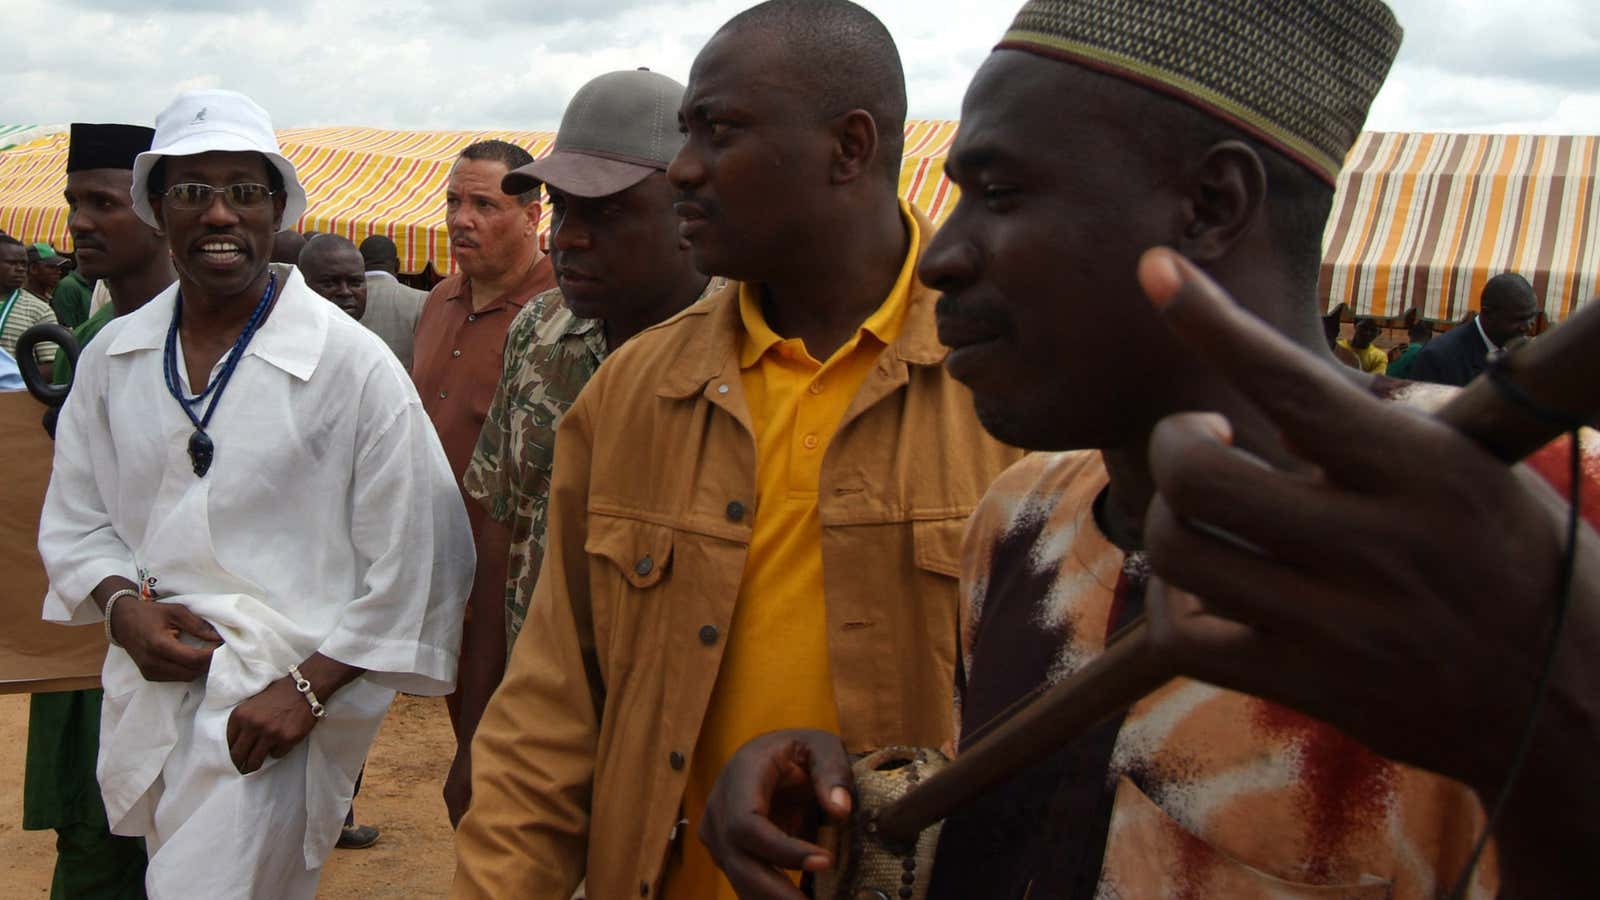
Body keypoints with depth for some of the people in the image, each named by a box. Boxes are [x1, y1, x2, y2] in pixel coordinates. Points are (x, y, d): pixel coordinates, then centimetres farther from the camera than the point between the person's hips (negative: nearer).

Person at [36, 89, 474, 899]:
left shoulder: (353, 364, -10)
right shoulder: (112, 357, 6)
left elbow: (418, 562, -10)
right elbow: (74, 517, 16)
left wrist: (309, 688, -13)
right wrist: (120, 605, -4)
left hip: (279, 708, -5)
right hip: (149, 687, 5)